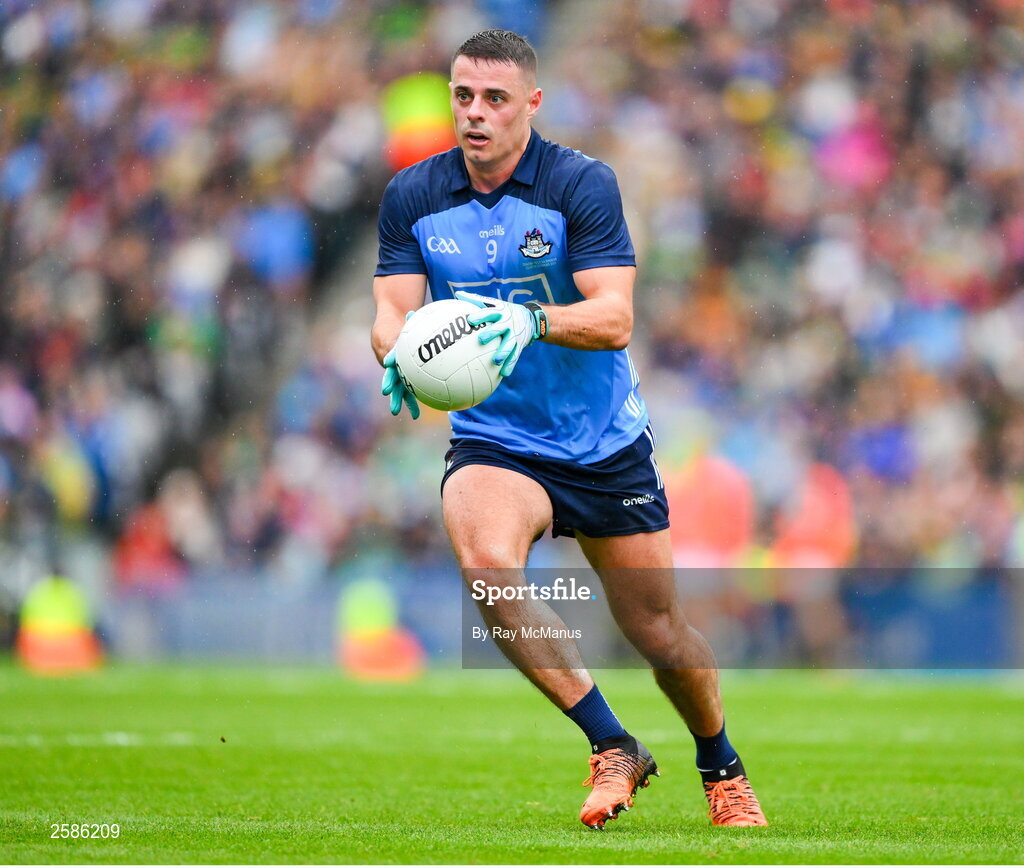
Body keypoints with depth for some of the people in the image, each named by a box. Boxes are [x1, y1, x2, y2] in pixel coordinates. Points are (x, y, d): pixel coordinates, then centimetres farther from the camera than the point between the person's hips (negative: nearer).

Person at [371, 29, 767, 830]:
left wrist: (532, 322, -41)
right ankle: (613, 748, -19)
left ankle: (722, 767, 38)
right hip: (493, 442, 1)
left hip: (606, 441, -1)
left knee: (658, 632, 6)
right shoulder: (412, 196, -3)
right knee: (487, 563, -31)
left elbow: (614, 316, -21)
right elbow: (392, 310, -7)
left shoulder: (582, 183, -13)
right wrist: (398, 354, -31)